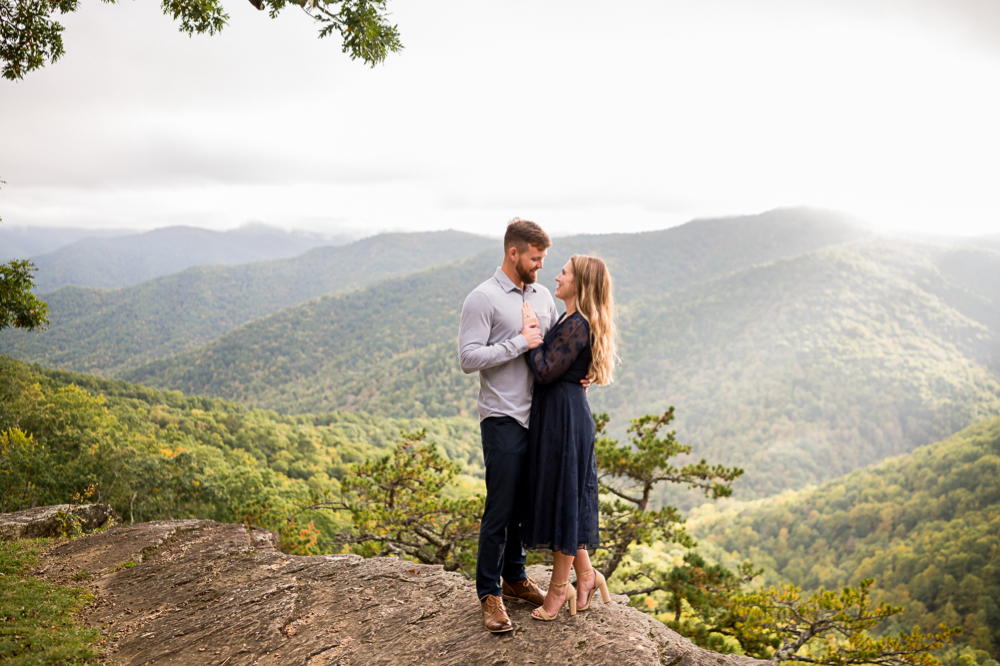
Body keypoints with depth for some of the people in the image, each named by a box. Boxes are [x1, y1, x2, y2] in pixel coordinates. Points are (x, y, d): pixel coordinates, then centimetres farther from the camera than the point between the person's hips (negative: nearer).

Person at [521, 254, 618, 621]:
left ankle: (559, 587, 15)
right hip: (557, 414, 10)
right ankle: (585, 574, 26)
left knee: (561, 495, 1)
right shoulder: (570, 321, 11)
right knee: (564, 496, 16)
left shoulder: (577, 326, -19)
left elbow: (545, 371, -22)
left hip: (564, 417, -10)